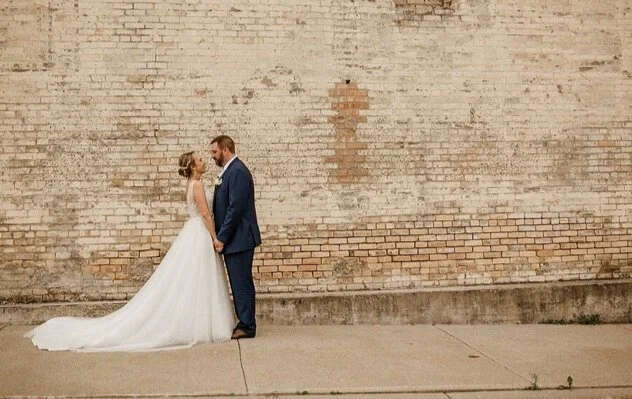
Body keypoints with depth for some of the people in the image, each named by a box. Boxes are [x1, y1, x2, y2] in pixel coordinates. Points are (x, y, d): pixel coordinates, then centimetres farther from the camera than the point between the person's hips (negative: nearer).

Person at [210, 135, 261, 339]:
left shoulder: (237, 171, -15)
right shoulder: (228, 171, 16)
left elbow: (235, 208, -21)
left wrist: (222, 238, -18)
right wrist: (221, 237, 15)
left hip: (239, 238, -10)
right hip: (232, 239, 10)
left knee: (242, 283, -4)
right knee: (239, 283, 13)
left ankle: (247, 326, 3)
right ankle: (244, 323, 19)